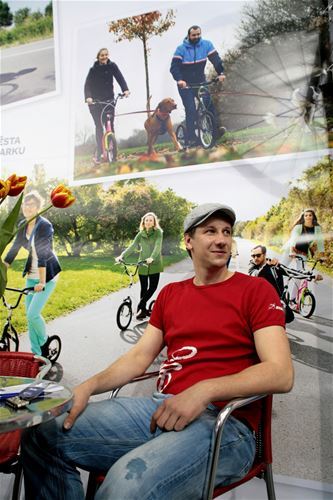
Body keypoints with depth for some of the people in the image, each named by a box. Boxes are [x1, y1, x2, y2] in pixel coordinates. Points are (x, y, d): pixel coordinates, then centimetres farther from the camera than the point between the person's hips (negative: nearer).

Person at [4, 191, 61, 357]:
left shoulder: (44, 225, -18)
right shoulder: (23, 226, 3)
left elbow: (42, 253, -25)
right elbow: (13, 250, 4)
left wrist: (42, 281, -30)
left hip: (47, 275, -7)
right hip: (31, 275, 7)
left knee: (33, 314, -13)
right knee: (29, 315, 7)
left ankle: (44, 343, 14)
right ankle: (37, 353, 19)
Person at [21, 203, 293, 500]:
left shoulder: (256, 290, 1)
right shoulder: (170, 294, 20)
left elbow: (281, 374, -10)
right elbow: (139, 356, 16)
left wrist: (203, 390, -23)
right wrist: (88, 387, -2)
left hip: (223, 420, -6)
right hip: (160, 408, 6)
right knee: (42, 436, -5)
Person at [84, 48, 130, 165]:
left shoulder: (112, 66, -1)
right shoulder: (93, 69, -4)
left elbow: (119, 77, -8)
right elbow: (88, 84, -10)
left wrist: (125, 89, -27)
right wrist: (88, 97, -27)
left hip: (109, 100, 1)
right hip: (95, 102, -1)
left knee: (110, 125, -6)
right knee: (99, 128, -2)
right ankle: (99, 153, 2)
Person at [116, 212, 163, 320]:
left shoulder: (158, 232, -5)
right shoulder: (140, 234, 4)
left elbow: (158, 246, -21)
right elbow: (132, 246, -6)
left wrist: (152, 258, -39)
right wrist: (122, 256, -23)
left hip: (154, 264, -2)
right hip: (142, 264, 3)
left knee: (152, 287, -6)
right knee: (143, 288, 6)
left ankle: (140, 306, 6)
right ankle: (143, 310, 15)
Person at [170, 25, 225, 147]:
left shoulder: (206, 44, -5)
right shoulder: (181, 49, -11)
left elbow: (216, 59, -12)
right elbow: (174, 67, -19)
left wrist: (220, 73, -28)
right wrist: (179, 80, -36)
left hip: (201, 81, 3)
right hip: (185, 84, -3)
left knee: (209, 104, -14)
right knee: (191, 111, -11)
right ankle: (191, 138, -5)